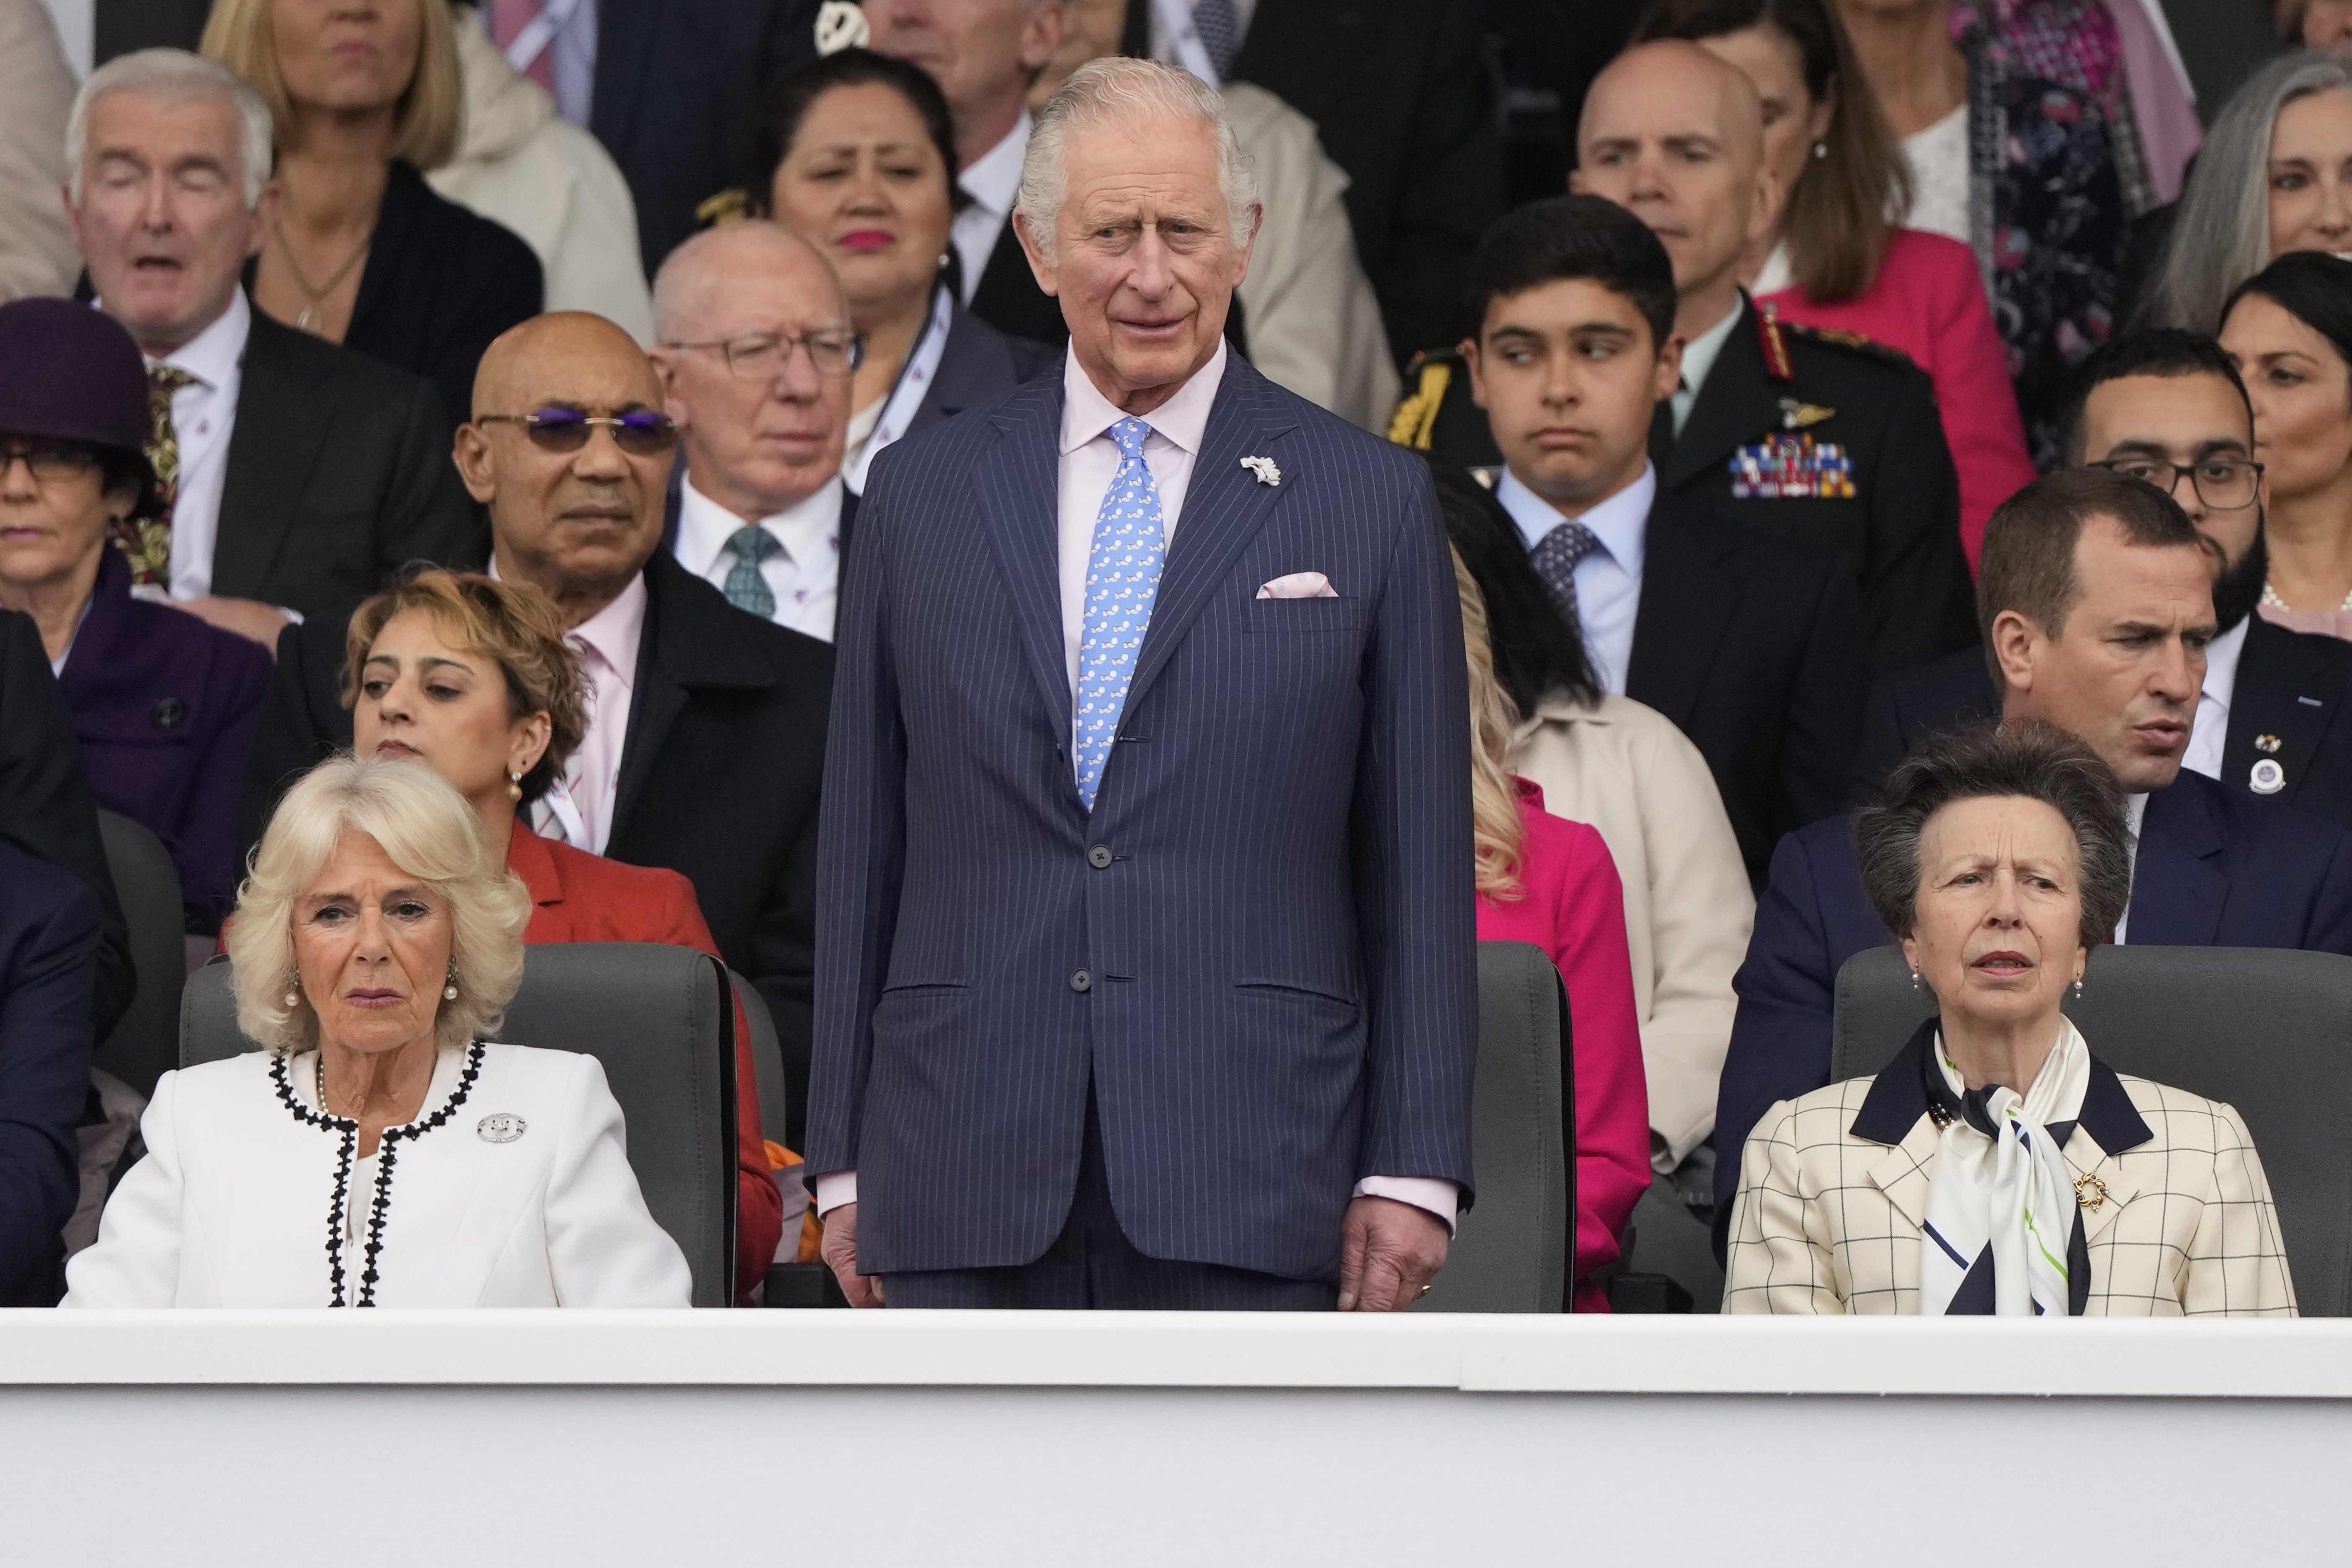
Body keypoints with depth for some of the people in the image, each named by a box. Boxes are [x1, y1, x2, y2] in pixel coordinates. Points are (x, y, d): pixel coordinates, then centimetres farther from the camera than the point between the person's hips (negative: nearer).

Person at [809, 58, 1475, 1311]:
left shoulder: (1369, 502, 6)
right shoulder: (920, 494, 11)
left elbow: (1420, 866, 4)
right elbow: (861, 849, 12)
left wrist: (1411, 1170, -1)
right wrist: (843, 1162, 8)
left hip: (1244, 1187, -2)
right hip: (964, 1184, 2)